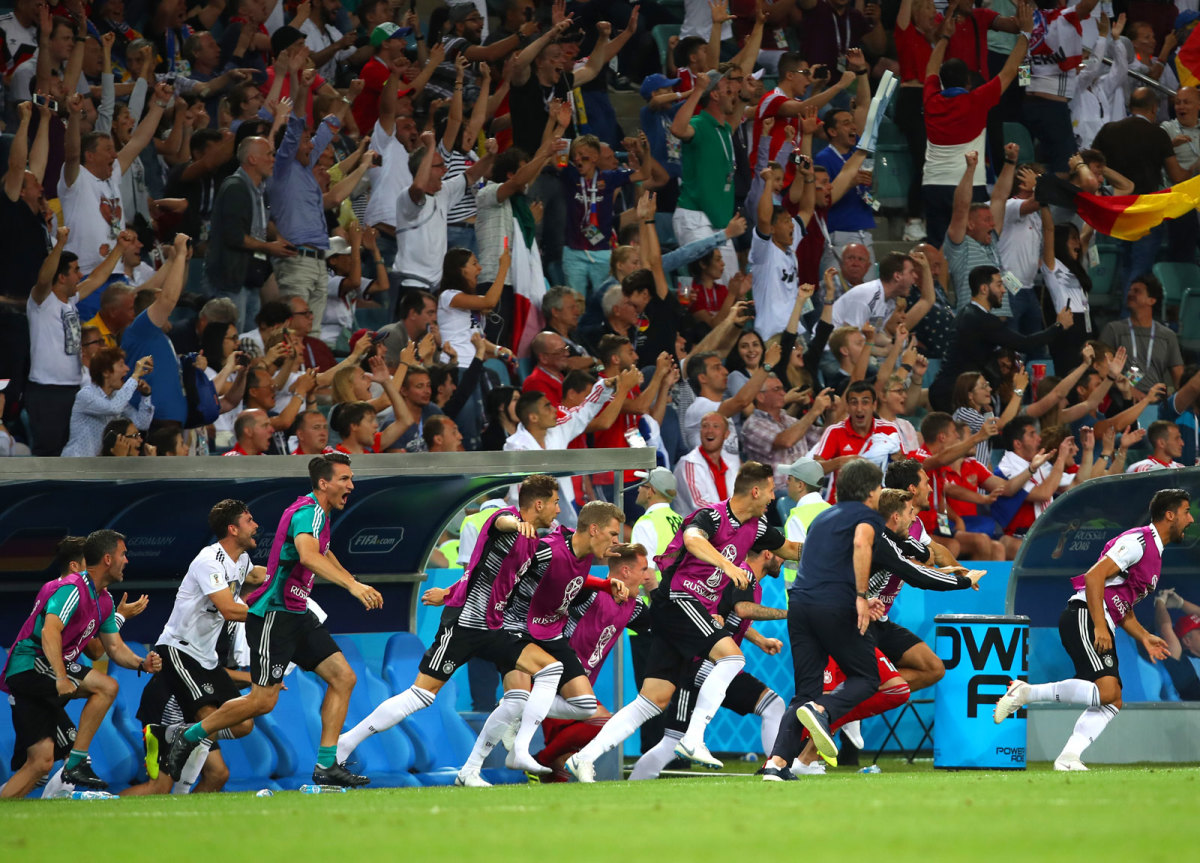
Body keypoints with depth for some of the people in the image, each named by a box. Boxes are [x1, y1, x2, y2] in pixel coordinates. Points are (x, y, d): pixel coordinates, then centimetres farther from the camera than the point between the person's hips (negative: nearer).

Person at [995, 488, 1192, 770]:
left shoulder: (1154, 554, 25)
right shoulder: (1138, 541, -7)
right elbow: (1094, 575, -18)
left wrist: (1145, 638, 17)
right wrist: (1100, 627, -23)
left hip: (1101, 629, 10)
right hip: (1084, 617, -10)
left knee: (1112, 702, 1)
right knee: (1106, 690, -24)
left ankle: (1069, 757, -6)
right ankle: (1026, 693, -17)